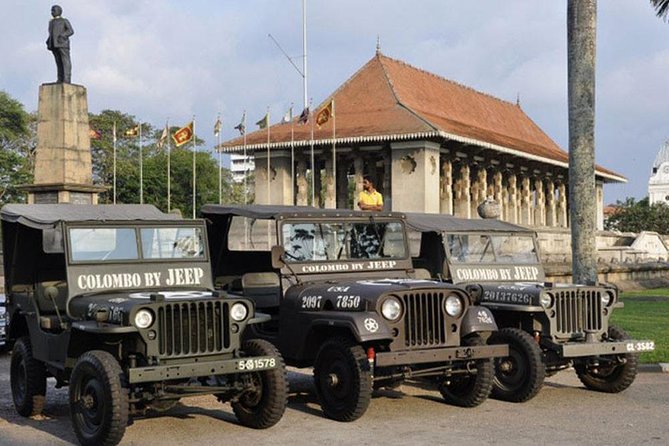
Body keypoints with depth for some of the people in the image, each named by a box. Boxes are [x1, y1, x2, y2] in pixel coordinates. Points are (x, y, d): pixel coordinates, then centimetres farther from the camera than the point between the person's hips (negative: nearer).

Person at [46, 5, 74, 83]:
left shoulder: (65, 21, 3)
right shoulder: (51, 22, 21)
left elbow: (71, 31, -7)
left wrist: (62, 36, -20)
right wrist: (48, 42, 9)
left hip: (63, 44, -6)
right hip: (54, 45, 6)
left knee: (66, 62, -10)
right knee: (59, 62, 2)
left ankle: (67, 80, -15)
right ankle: (60, 80, 0)